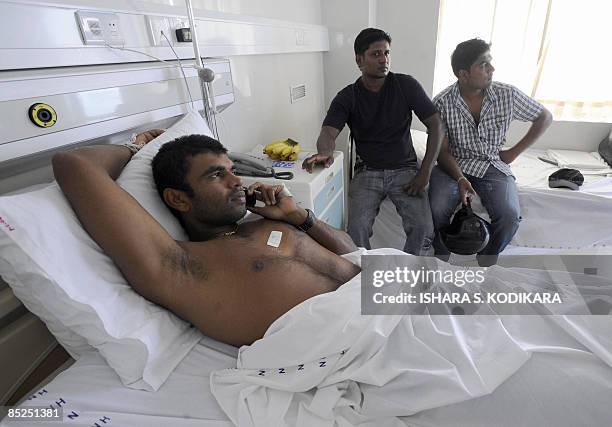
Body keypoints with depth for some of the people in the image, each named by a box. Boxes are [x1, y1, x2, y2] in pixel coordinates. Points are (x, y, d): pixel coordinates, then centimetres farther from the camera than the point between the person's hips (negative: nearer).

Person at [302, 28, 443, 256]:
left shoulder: (406, 85, 1)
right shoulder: (347, 97, 0)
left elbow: (436, 125, 1)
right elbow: (328, 133, -15)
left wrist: (425, 172, -9)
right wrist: (325, 152, -41)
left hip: (405, 169, 1)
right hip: (367, 172, 0)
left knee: (423, 229, -21)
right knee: (356, 229, -24)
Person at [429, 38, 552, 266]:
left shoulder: (507, 95, -5)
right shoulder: (442, 102, -10)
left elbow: (545, 117, 11)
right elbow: (442, 151, -9)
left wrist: (514, 152, 3)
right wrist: (460, 180, -24)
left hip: (493, 165, 2)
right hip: (454, 165, -1)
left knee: (510, 216, -25)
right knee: (437, 209, -30)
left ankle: (487, 261, 6)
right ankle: (441, 258, 0)